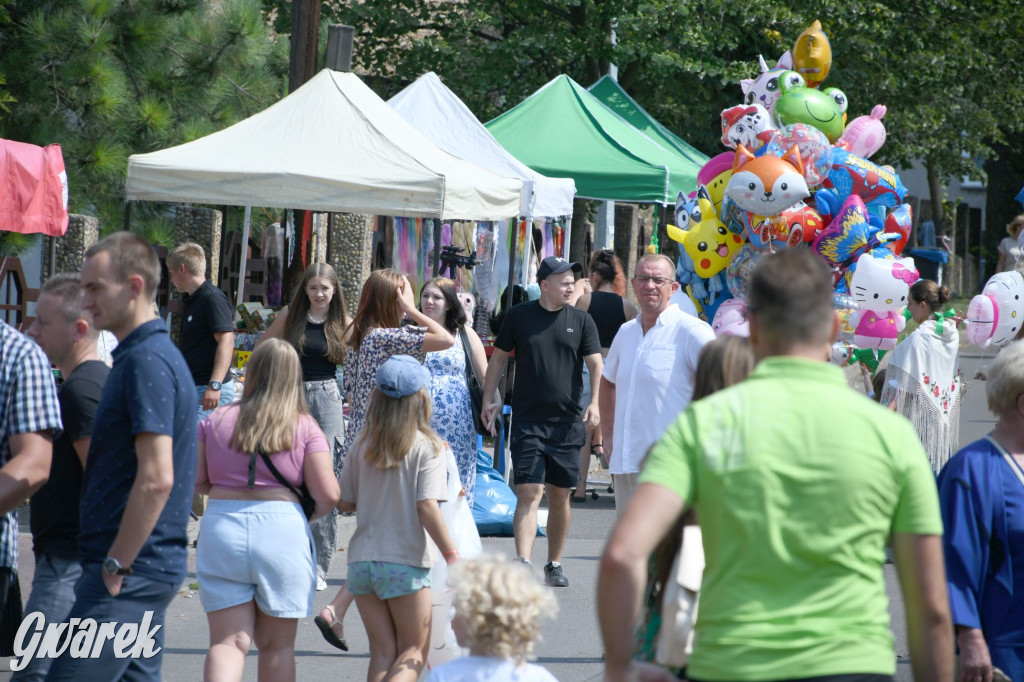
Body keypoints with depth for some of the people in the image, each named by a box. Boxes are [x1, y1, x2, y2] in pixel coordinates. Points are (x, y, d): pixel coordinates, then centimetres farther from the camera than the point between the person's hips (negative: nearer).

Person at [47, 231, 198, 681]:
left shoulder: (146, 362, -15)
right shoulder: (157, 354, 17)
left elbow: (156, 479, -23)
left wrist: (116, 566, -18)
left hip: (131, 570, -10)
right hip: (148, 565, 10)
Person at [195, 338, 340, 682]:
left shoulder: (215, 421, 4)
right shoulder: (305, 427, -1)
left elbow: (196, 480, 5)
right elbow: (328, 495, -5)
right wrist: (310, 515, 16)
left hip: (220, 528, 1)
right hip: (283, 531, -1)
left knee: (228, 642, 1)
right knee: (277, 645, 11)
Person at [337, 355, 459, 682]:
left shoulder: (362, 444, 3)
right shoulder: (428, 447, -10)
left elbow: (344, 502, 6)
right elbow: (427, 507, -17)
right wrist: (451, 554, -12)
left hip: (362, 559, 4)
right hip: (405, 563, -4)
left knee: (382, 651, 11)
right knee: (414, 651, 7)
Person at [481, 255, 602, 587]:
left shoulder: (581, 320, 4)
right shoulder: (519, 316, 3)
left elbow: (596, 364, 1)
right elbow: (499, 357, 13)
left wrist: (595, 403, -14)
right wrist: (489, 399, 5)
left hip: (567, 423, 2)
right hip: (527, 420, -1)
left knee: (560, 496, 7)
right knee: (528, 492, -12)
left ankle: (554, 565, 20)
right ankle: (523, 564, -19)